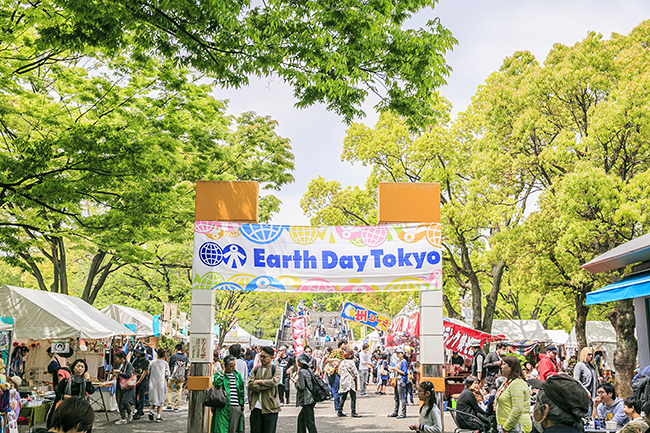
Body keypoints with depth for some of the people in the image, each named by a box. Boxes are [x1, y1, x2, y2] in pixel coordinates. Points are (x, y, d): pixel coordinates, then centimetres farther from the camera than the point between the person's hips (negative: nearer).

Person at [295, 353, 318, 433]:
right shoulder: (309, 370, 12)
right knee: (301, 417, 19)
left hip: (307, 400, -9)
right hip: (311, 398, 9)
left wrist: (295, 382, -1)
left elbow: (301, 387, -18)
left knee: (309, 421, -7)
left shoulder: (302, 372, -14)